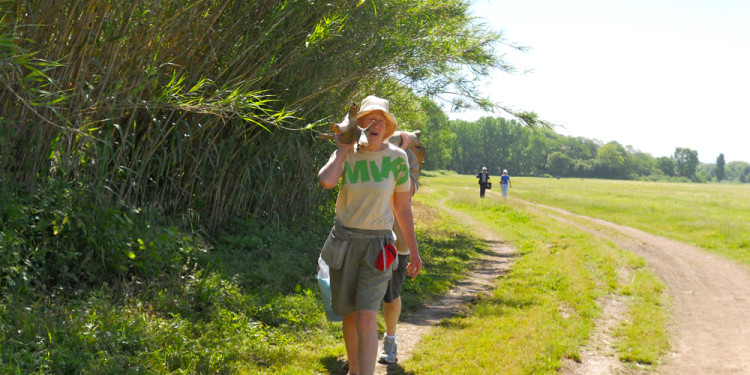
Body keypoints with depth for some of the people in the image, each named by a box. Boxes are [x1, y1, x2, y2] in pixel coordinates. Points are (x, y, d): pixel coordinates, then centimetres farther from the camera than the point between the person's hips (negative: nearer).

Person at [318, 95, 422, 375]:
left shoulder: (396, 158, -5)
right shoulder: (347, 156, -2)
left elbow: (403, 208, 3)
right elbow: (325, 181, -26)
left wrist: (413, 252, 6)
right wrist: (344, 149, -13)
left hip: (377, 244, -2)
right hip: (344, 241, 2)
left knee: (366, 317, -15)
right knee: (349, 315, 13)